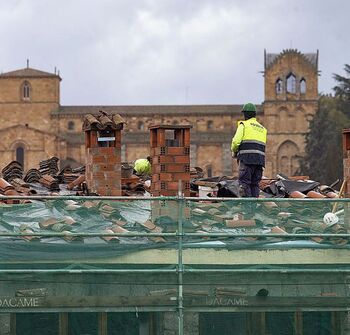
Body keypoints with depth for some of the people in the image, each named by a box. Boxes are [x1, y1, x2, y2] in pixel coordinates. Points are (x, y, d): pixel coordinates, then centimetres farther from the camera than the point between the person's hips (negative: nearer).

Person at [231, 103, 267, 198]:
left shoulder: (244, 125, 3)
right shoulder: (263, 128, 23)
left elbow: (236, 141, -7)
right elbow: (264, 146, 15)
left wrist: (234, 151, 12)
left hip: (247, 158, -6)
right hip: (260, 159, 6)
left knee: (244, 183, -8)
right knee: (255, 184, 9)